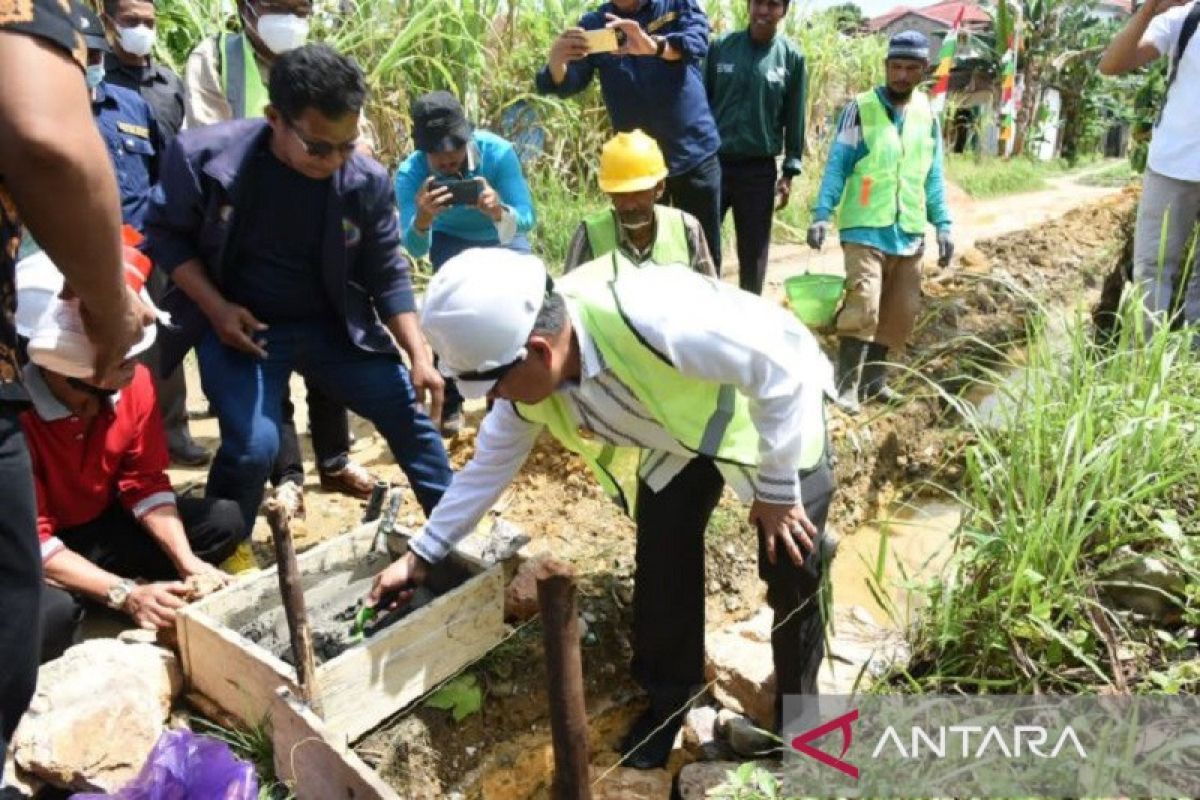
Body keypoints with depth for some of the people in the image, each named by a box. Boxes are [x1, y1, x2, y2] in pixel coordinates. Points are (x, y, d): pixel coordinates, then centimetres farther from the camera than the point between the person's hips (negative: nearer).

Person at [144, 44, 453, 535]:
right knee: (253, 445, -21)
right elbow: (166, 235, -2)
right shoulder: (204, 155, -17)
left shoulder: (367, 181, -12)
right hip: (240, 324, -2)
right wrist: (215, 307, -16)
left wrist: (419, 356, -8)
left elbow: (387, 274, -2)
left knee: (412, 413, 1)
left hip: (333, 325, 3)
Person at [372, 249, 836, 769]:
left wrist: (776, 490, -24)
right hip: (678, 436, 5)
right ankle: (669, 699, 26)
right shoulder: (531, 378, -20)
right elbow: (490, 464, -2)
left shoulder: (650, 316, -44)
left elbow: (783, 364, -34)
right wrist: (420, 555, 1)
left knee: (792, 573, -4)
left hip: (776, 410, -5)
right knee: (660, 567, 1)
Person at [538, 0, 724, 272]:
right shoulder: (594, 24, 3)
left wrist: (652, 45, -40)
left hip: (694, 155, -1)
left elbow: (696, 42, -20)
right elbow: (569, 84, -9)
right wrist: (557, 62, -32)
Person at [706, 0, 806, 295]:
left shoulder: (792, 57, 1)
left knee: (754, 252, 7)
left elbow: (794, 119, 4)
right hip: (713, 162, 0)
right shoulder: (721, 47, 2)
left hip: (760, 169, 0)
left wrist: (789, 171, 1)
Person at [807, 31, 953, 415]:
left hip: (910, 232, 6)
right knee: (863, 305, -15)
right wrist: (822, 214, -15)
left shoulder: (927, 115, 11)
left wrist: (943, 224, 10)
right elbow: (837, 165, -5)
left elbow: (933, 177, 15)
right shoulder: (861, 108, -3)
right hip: (865, 228, -5)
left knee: (901, 312, 9)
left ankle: (873, 379, 23)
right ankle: (846, 387, -8)